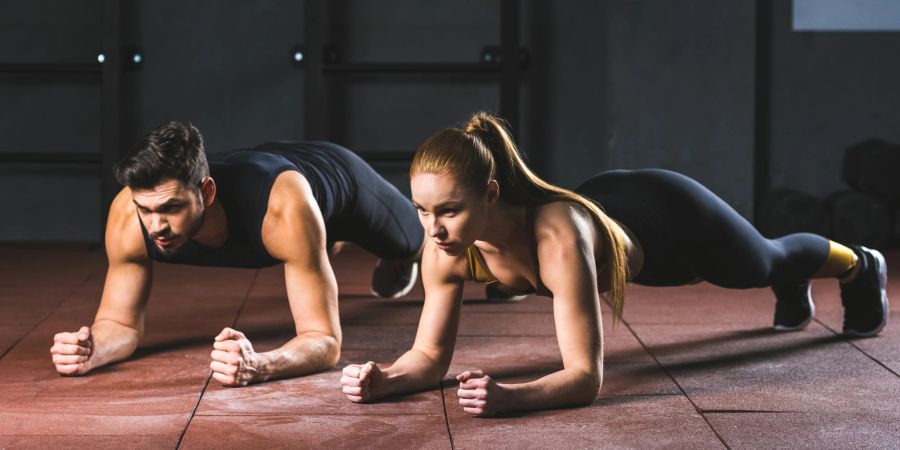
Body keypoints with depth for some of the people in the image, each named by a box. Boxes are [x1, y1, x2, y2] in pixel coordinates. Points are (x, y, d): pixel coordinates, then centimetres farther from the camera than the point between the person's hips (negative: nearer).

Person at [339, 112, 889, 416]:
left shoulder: (557, 237, -51)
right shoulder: (446, 248, -34)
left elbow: (586, 376, -49)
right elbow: (431, 355, -24)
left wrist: (510, 396, -66)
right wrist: (387, 379, -46)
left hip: (673, 216, -4)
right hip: (608, 202, 4)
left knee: (767, 260, 31)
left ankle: (858, 266, 67)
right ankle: (793, 290, 75)